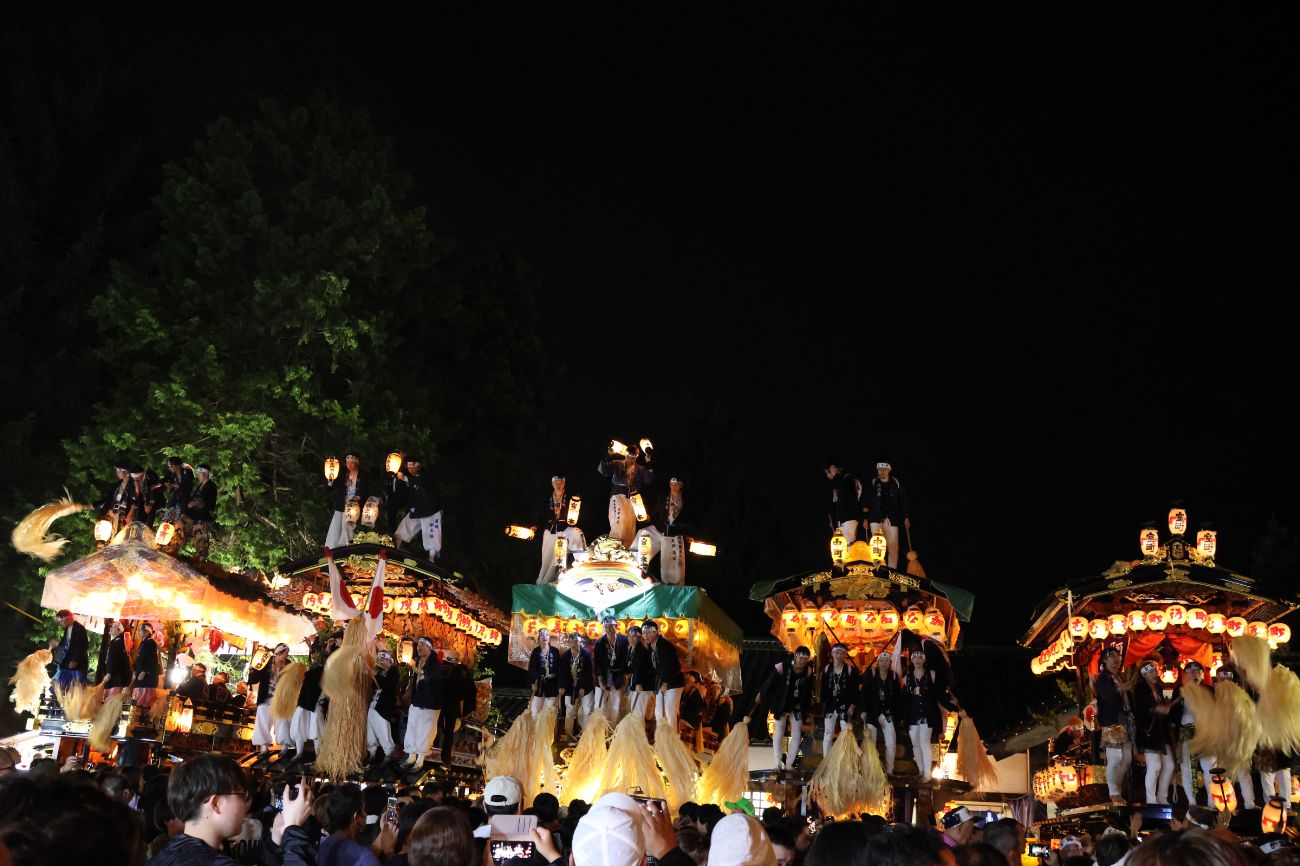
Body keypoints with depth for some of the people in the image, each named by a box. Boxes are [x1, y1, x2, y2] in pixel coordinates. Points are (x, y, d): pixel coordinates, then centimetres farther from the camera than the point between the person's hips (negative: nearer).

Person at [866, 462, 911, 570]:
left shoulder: (896, 483, 8)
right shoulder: (873, 483, 6)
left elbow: (903, 501, 10)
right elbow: (867, 502, 6)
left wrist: (906, 517, 6)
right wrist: (865, 518, 2)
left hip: (892, 518, 1)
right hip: (876, 518, -1)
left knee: (893, 545, -5)